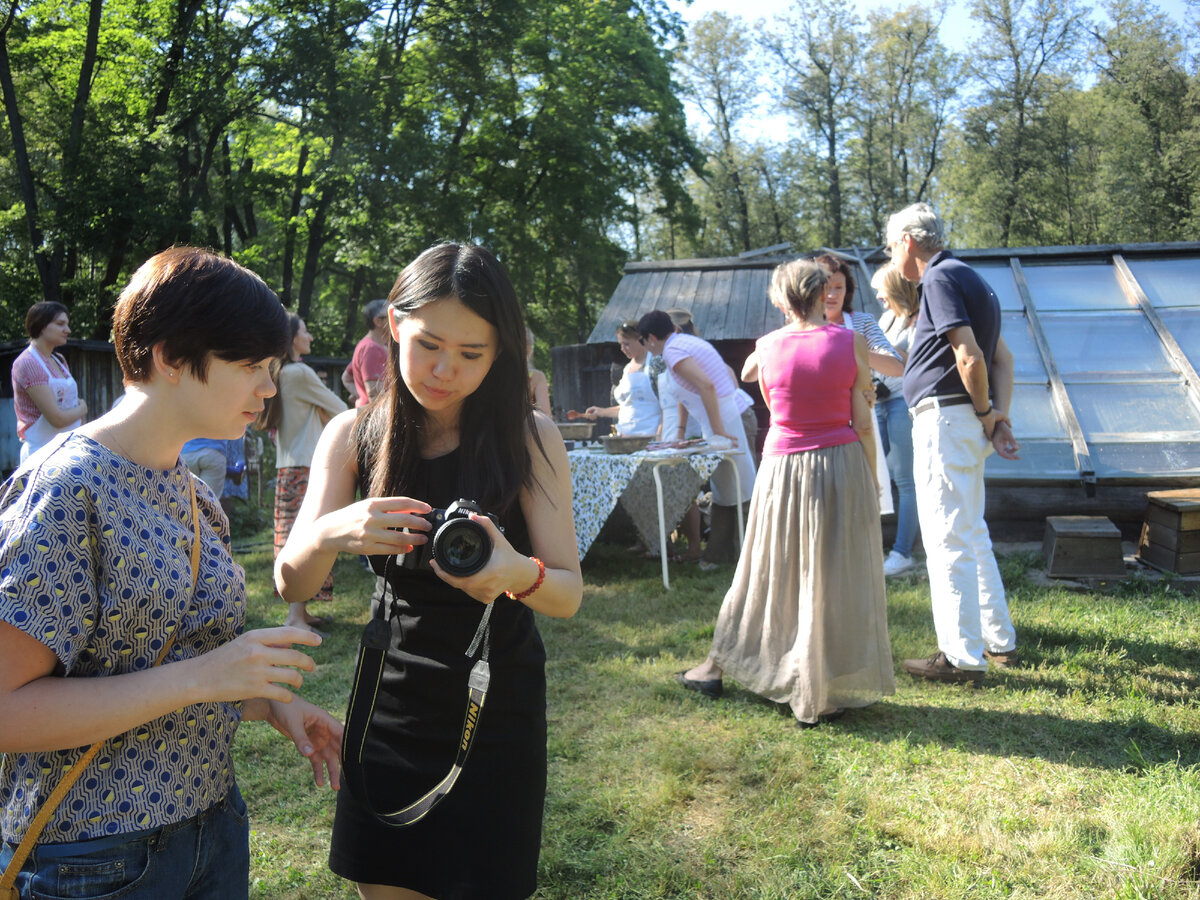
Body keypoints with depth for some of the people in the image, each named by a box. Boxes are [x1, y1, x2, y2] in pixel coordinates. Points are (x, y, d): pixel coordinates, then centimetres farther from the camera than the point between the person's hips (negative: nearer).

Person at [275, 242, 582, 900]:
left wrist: (518, 573, -34)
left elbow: (568, 594, -10)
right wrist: (328, 535, -31)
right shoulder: (353, 436, -4)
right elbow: (291, 584, -8)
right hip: (390, 704, 2)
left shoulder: (529, 438, -9)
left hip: (497, 707, -1)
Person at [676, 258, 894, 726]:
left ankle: (716, 667, 27)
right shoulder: (852, 343, -5)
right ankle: (823, 696, 14)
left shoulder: (766, 346, -1)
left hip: (782, 468, 2)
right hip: (842, 464, -1)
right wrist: (871, 485, 5)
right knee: (833, 581, 6)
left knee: (767, 572, 15)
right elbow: (862, 424, -4)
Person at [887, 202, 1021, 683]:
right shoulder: (967, 277, 19)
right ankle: (998, 640, 28)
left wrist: (985, 414, -10)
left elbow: (970, 357, -22)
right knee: (971, 534, 18)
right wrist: (1000, 416, 4)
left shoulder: (941, 278, -12)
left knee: (947, 540, -4)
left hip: (945, 418, -10)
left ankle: (962, 656, 3)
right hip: (967, 423, 10)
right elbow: (1003, 357, 14)